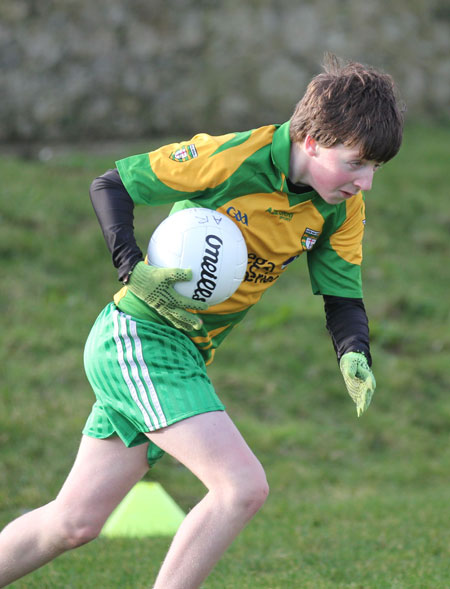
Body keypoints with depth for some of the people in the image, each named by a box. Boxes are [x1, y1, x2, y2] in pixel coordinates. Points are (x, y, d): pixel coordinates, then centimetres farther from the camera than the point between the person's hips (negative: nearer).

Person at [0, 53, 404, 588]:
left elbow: (342, 297, 5)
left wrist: (354, 356, -16)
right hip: (138, 337, -7)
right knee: (244, 485, -21)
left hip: (186, 356, 7)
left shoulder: (342, 207, -1)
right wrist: (133, 269, -23)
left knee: (74, 524, 11)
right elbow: (110, 185, -11)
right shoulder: (233, 157, -20)